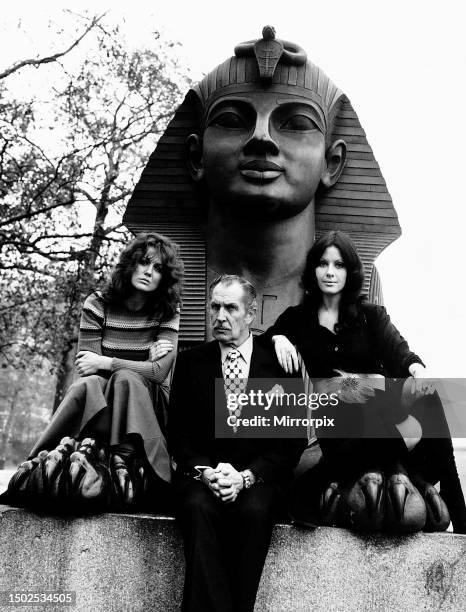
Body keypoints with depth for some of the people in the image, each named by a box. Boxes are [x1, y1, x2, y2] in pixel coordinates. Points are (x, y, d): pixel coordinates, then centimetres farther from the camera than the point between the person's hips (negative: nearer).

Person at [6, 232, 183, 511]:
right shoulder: (98, 304, -2)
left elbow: (159, 372, -14)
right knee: (88, 383, -33)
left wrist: (105, 363, -16)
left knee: (125, 378, -32)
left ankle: (125, 464, -38)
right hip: (95, 402, 0)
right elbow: (86, 368, -10)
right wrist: (144, 360, -15)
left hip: (147, 404, 0)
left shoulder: (168, 310, -3)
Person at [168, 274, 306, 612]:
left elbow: (293, 440, 1)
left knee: (254, 510, -31)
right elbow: (177, 433, 6)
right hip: (201, 475, 1)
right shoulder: (190, 361, 9)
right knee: (198, 507, -30)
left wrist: (246, 476, -13)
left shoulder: (280, 363, 4)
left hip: (259, 477, -1)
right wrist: (204, 471, -13)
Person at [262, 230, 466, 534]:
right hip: (337, 426, -1)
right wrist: (278, 338, -17)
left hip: (379, 405, 2)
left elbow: (397, 350, -8)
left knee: (426, 396, -29)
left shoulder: (371, 315, 8)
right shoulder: (298, 318, 9)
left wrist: (417, 369, -30)